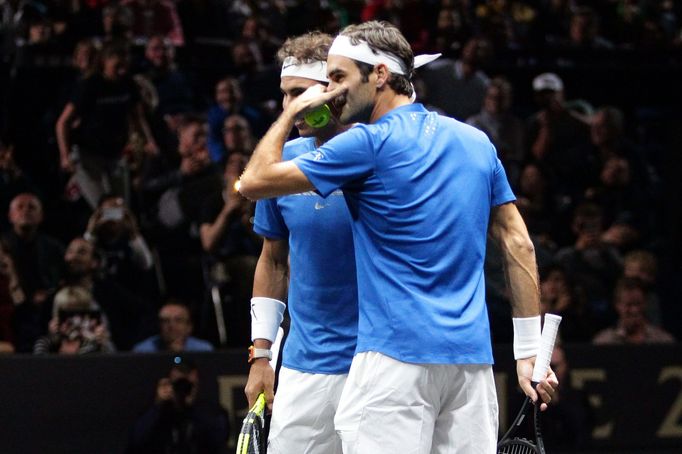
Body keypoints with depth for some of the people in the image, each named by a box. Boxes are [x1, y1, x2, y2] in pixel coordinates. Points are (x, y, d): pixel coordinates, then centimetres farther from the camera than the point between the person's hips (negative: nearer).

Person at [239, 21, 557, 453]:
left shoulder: (369, 144, -5)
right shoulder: (476, 142, 14)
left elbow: (254, 182, 0)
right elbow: (519, 245, 13)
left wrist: (291, 112, 14)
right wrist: (530, 350, 13)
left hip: (397, 356, -7)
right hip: (473, 355, 7)